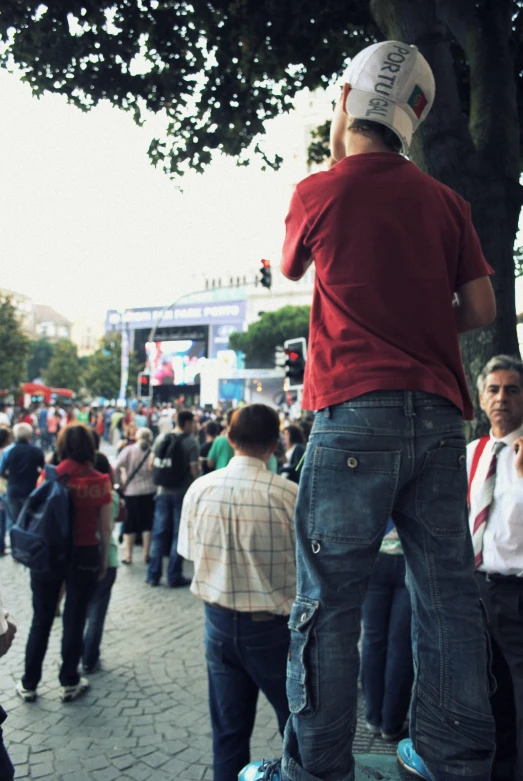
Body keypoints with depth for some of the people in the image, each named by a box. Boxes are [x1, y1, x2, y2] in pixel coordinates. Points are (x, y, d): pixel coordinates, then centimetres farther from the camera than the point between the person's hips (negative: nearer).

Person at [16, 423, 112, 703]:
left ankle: (29, 684, 26)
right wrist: (104, 559, 7)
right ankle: (68, 683, 25)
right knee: (74, 619, 13)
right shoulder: (100, 481, -9)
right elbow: (105, 527, -5)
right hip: (85, 555, -1)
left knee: (41, 619, 15)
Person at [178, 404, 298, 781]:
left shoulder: (199, 489, -10)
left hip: (219, 621, 4)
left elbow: (190, 551, 3)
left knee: (228, 729, 18)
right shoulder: (289, 494, -21)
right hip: (273, 626, -3)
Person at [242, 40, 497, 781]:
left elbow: (291, 268, 21)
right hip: (440, 412, 5)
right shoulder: (445, 201, 12)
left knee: (328, 598, 2)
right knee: (447, 590, 11)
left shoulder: (319, 191, 2)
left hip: (357, 410, -4)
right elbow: (481, 308, 10)